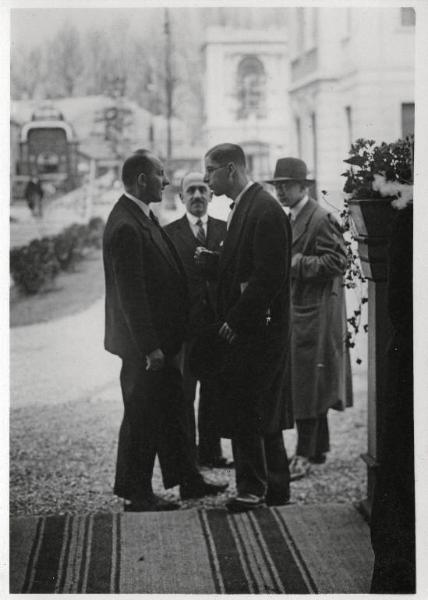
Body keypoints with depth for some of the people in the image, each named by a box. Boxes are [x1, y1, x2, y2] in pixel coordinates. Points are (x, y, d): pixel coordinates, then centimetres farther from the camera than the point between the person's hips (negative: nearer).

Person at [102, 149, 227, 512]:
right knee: (142, 416, 2)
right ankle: (136, 493, 14)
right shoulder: (125, 226, -21)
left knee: (172, 412, 17)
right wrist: (149, 347, -22)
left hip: (161, 339, 10)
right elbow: (130, 293, -23)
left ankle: (188, 481, 28)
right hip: (144, 345, -10)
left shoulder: (143, 217, 11)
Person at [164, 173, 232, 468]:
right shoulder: (169, 233, 2)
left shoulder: (225, 230, 9)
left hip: (218, 322, 3)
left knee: (214, 393, 9)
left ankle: (211, 452, 19)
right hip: (183, 322, -2)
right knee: (183, 395, 2)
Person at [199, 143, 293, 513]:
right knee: (262, 412, 15)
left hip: (259, 327, -10)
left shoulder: (265, 210, -16)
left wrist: (236, 320, -18)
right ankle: (276, 488, 23)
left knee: (243, 409, -6)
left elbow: (269, 276, -21)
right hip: (245, 326, 10)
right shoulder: (243, 207, 15)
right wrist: (212, 261, 4)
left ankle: (254, 488, 3)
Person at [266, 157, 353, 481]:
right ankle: (318, 447, 25)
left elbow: (337, 261, -19)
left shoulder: (322, 219, -14)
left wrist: (297, 263, -22)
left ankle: (304, 455, -4)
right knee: (308, 382, 15)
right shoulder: (291, 218, 15)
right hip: (296, 309, 9)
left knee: (307, 382, -8)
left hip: (314, 312, -9)